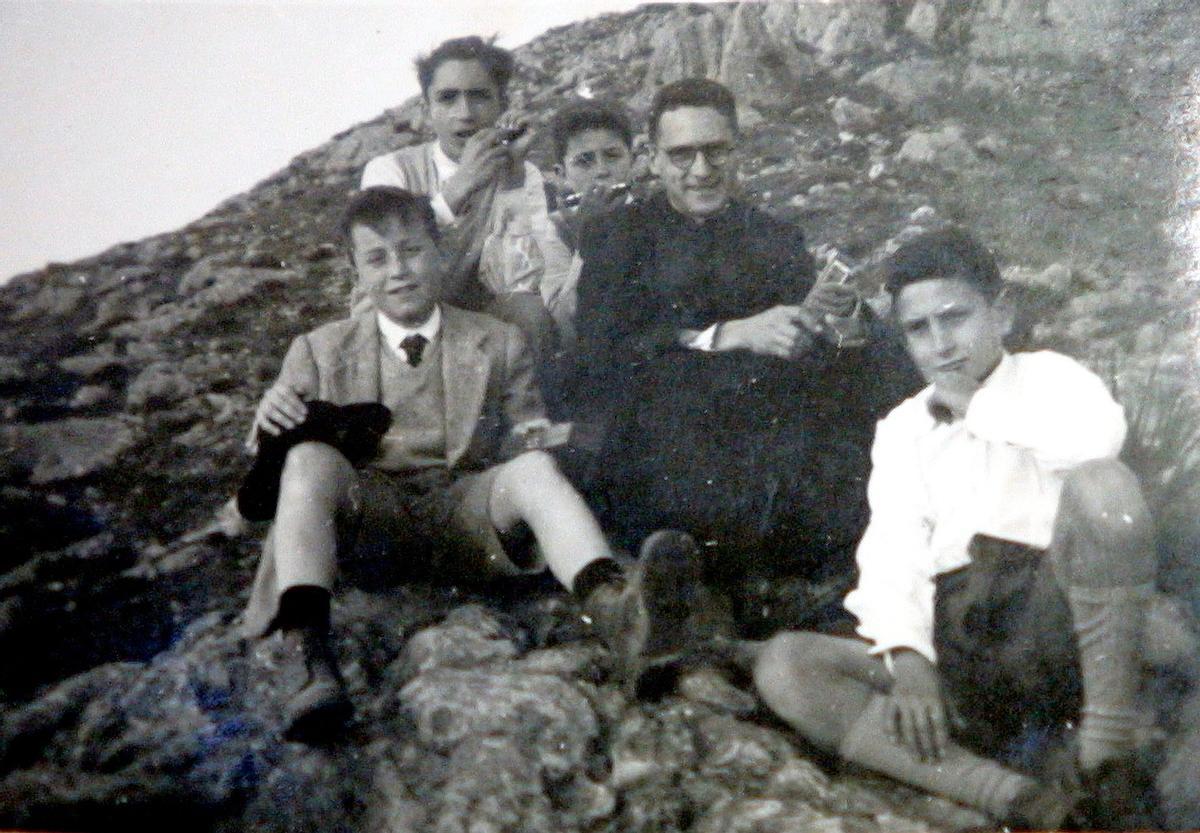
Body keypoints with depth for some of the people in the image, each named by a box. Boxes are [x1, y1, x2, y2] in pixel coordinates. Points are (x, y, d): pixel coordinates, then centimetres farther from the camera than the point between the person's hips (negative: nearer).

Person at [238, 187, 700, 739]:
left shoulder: (498, 344, 19)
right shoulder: (321, 351, 18)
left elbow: (525, 442, 14)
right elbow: (279, 454, 14)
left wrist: (550, 443, -11)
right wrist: (269, 422, -11)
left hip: (467, 513, 0)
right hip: (367, 517, 0)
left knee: (534, 466, -30)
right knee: (310, 456, -30)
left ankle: (616, 612, -59)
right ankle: (316, 667, -47)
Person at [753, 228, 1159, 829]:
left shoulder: (1045, 379, 8)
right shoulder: (902, 430, 18)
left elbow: (1098, 436, -19)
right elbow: (892, 555, 3)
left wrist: (974, 405, -5)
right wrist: (908, 659, -16)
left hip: (1055, 633, -4)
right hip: (954, 654, 4)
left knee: (1099, 484, -28)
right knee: (784, 666, -18)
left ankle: (1109, 765, -24)